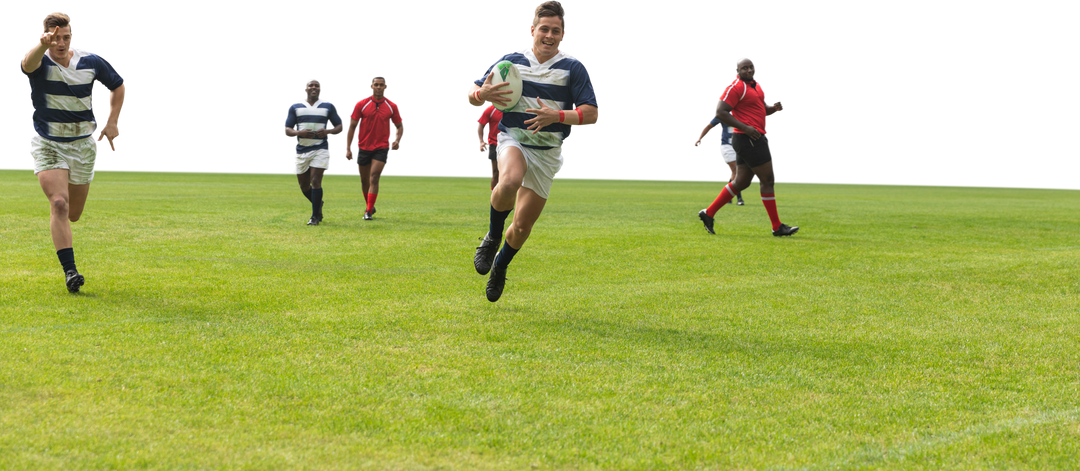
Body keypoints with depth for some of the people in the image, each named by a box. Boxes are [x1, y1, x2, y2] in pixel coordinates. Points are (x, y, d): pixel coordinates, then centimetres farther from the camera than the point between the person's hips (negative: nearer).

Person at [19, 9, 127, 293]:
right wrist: (42, 45, -66)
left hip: (83, 142, 3)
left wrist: (112, 123, 0)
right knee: (59, 204, -20)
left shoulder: (91, 60, -7)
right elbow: (28, 63, -43)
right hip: (46, 142, -3)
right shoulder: (38, 60, -16)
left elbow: (119, 85, 10)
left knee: (73, 214, 12)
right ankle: (70, 271, -16)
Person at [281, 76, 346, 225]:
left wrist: (328, 132, -16)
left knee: (315, 181, -13)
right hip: (300, 150, 3)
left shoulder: (329, 105, 2)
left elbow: (341, 127, 5)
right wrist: (299, 133, -19)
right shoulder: (294, 106, 4)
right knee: (304, 185, 9)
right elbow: (286, 130, 2)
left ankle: (315, 216, -2)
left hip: (321, 149, -3)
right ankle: (318, 204, 38)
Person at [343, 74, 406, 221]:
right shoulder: (361, 104, -4)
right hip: (362, 147, 1)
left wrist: (397, 141, -10)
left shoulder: (393, 106, -2)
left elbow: (400, 126, 9)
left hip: (382, 148, -1)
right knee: (364, 180, 11)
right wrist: (348, 149, -6)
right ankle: (370, 207, 32)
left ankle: (369, 211, -10)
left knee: (374, 178, -14)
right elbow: (351, 126, -1)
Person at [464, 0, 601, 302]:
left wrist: (556, 116, -26)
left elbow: (592, 115, -9)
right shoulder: (510, 59, -3)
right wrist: (481, 94, -21)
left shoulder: (574, 67, -7)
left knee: (522, 227, 5)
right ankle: (492, 237, -9)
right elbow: (471, 94, 4)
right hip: (513, 140, -1)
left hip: (548, 153, 1)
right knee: (510, 181, -37)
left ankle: (500, 266, 38)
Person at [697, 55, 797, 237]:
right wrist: (745, 128, -21)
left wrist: (773, 108, 3)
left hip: (757, 138, 10)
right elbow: (719, 112, -19)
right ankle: (777, 227, 1)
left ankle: (708, 213, 22)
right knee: (767, 179, -6)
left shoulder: (757, 84, 14)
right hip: (748, 139, -10)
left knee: (741, 182, 14)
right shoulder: (736, 86, -14)